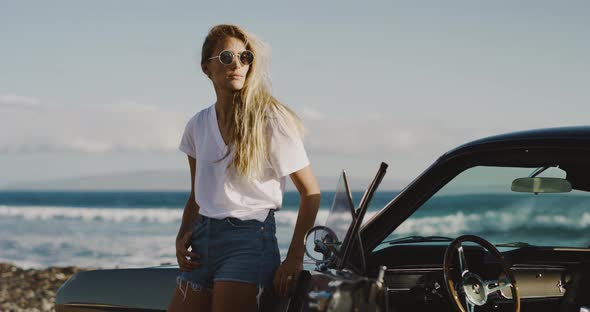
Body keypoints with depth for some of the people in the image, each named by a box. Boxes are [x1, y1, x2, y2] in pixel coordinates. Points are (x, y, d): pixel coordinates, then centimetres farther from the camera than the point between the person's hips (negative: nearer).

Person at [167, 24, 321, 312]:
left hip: (250, 238, -5)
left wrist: (294, 257, -10)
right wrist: (183, 235, 1)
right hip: (204, 237, 5)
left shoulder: (270, 121, -5)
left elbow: (310, 193, -3)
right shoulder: (198, 125, 11)